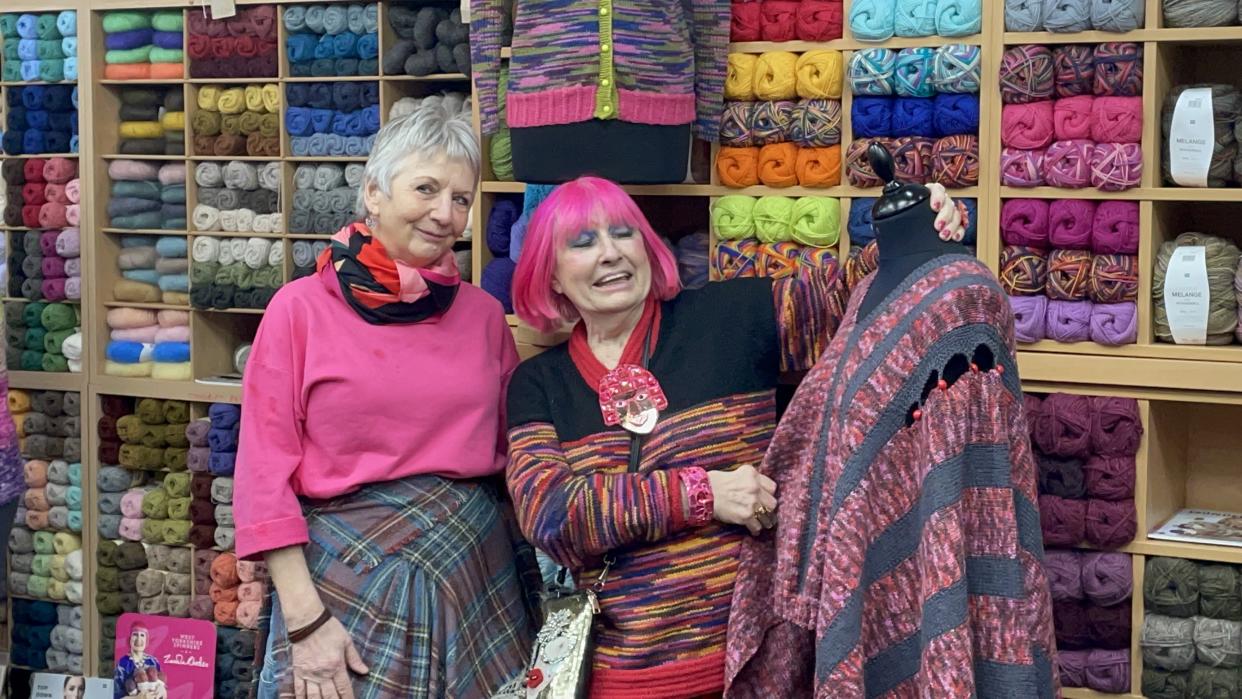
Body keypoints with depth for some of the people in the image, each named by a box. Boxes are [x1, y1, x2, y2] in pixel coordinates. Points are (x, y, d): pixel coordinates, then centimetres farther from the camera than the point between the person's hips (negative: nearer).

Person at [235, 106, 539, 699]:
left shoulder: (483, 315, 6)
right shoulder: (301, 310, -4)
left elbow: (516, 457, 12)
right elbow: (265, 478, -7)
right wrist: (305, 620, -13)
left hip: (476, 577, 3)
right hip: (346, 580, -3)